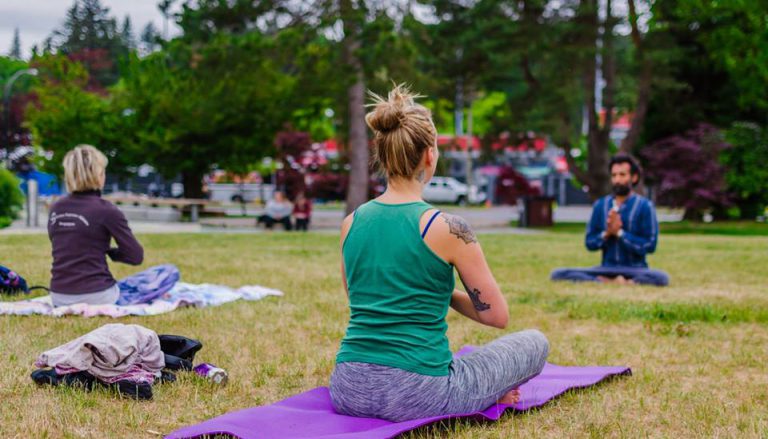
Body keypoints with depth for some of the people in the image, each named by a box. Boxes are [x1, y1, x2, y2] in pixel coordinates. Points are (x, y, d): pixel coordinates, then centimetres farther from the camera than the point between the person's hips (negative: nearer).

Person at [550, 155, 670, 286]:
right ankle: (612, 283, -22)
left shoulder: (644, 206, -3)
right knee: (558, 274, -19)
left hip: (635, 270, -3)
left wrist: (619, 232, -15)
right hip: (606, 269, 3)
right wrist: (606, 234, -11)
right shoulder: (600, 205, 8)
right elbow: (590, 243, 9)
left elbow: (649, 245, -9)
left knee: (661, 278, -37)